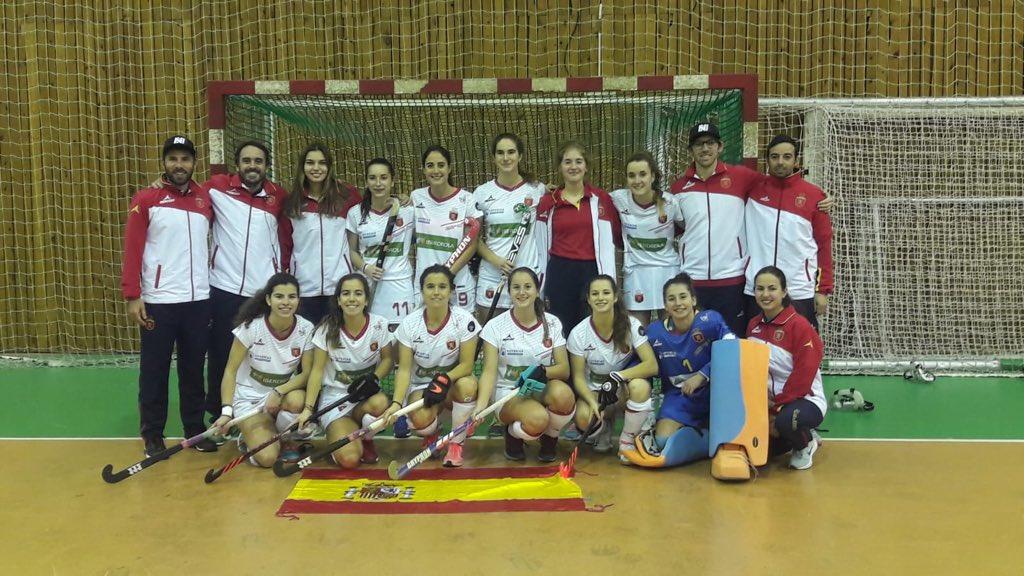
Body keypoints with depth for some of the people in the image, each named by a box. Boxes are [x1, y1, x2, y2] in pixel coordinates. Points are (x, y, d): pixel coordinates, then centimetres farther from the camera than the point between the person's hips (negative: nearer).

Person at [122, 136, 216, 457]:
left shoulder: (206, 199, 8)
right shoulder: (145, 199, -2)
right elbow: (132, 250, -5)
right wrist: (132, 296, -11)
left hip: (198, 299, 3)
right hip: (157, 301, -3)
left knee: (194, 368, 11)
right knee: (154, 370, 6)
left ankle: (195, 428, 22)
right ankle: (152, 434, 18)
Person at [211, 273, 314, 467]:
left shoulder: (306, 329, -11)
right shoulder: (251, 327, -17)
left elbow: (307, 373, -9)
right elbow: (230, 371, -13)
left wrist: (279, 392, -26)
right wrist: (227, 411, -23)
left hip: (286, 393, 2)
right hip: (249, 397, -2)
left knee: (296, 400, -36)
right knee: (267, 458, -22)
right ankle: (249, 438, 14)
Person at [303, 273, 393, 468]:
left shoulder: (379, 325, -7)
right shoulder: (327, 329, -10)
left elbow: (387, 359, 4)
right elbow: (317, 370, -7)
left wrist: (374, 378, -17)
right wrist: (308, 408, -16)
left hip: (366, 394, 2)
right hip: (335, 396, -2)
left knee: (380, 403, -38)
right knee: (349, 459, -24)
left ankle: (366, 439, -1)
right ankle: (338, 431, 15)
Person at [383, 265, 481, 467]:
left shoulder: (464, 320, -14)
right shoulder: (409, 323, -9)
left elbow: (466, 365, -14)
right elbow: (404, 369, -10)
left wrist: (445, 379, -33)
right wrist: (397, 403, -25)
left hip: (454, 383, 0)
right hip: (420, 385, 0)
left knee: (467, 384, -37)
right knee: (420, 421, -32)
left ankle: (456, 444, -13)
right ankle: (431, 434, 11)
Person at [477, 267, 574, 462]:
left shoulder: (552, 323, 2)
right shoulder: (495, 326, -4)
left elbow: (564, 369, -2)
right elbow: (489, 372, -11)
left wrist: (543, 372, -25)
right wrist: (480, 407, -27)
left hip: (544, 389, 3)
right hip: (509, 394, -2)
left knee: (562, 393, -35)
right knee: (537, 419, -36)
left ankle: (550, 438, -2)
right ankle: (513, 434, 2)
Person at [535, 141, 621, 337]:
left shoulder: (601, 199, 1)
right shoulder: (548, 202, 4)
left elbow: (611, 239, 1)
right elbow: (541, 245, 7)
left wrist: (608, 282, -4)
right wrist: (540, 284, 6)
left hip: (592, 272, 0)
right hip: (559, 275, 1)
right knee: (561, 333, 7)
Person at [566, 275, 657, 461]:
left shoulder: (631, 326, -13)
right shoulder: (578, 333, -11)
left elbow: (652, 366, -20)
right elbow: (578, 377, -9)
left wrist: (617, 376, -32)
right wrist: (592, 402, -28)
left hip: (624, 387, 0)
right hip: (593, 390, 0)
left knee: (640, 387, -37)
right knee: (583, 418, -34)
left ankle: (627, 442, -11)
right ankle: (605, 427, 8)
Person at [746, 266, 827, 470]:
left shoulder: (800, 326, -16)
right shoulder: (754, 325, 4)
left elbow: (802, 378, -20)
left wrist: (777, 410, -19)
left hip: (805, 400, -6)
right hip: (768, 402, 6)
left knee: (786, 421, -38)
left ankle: (805, 444, 0)